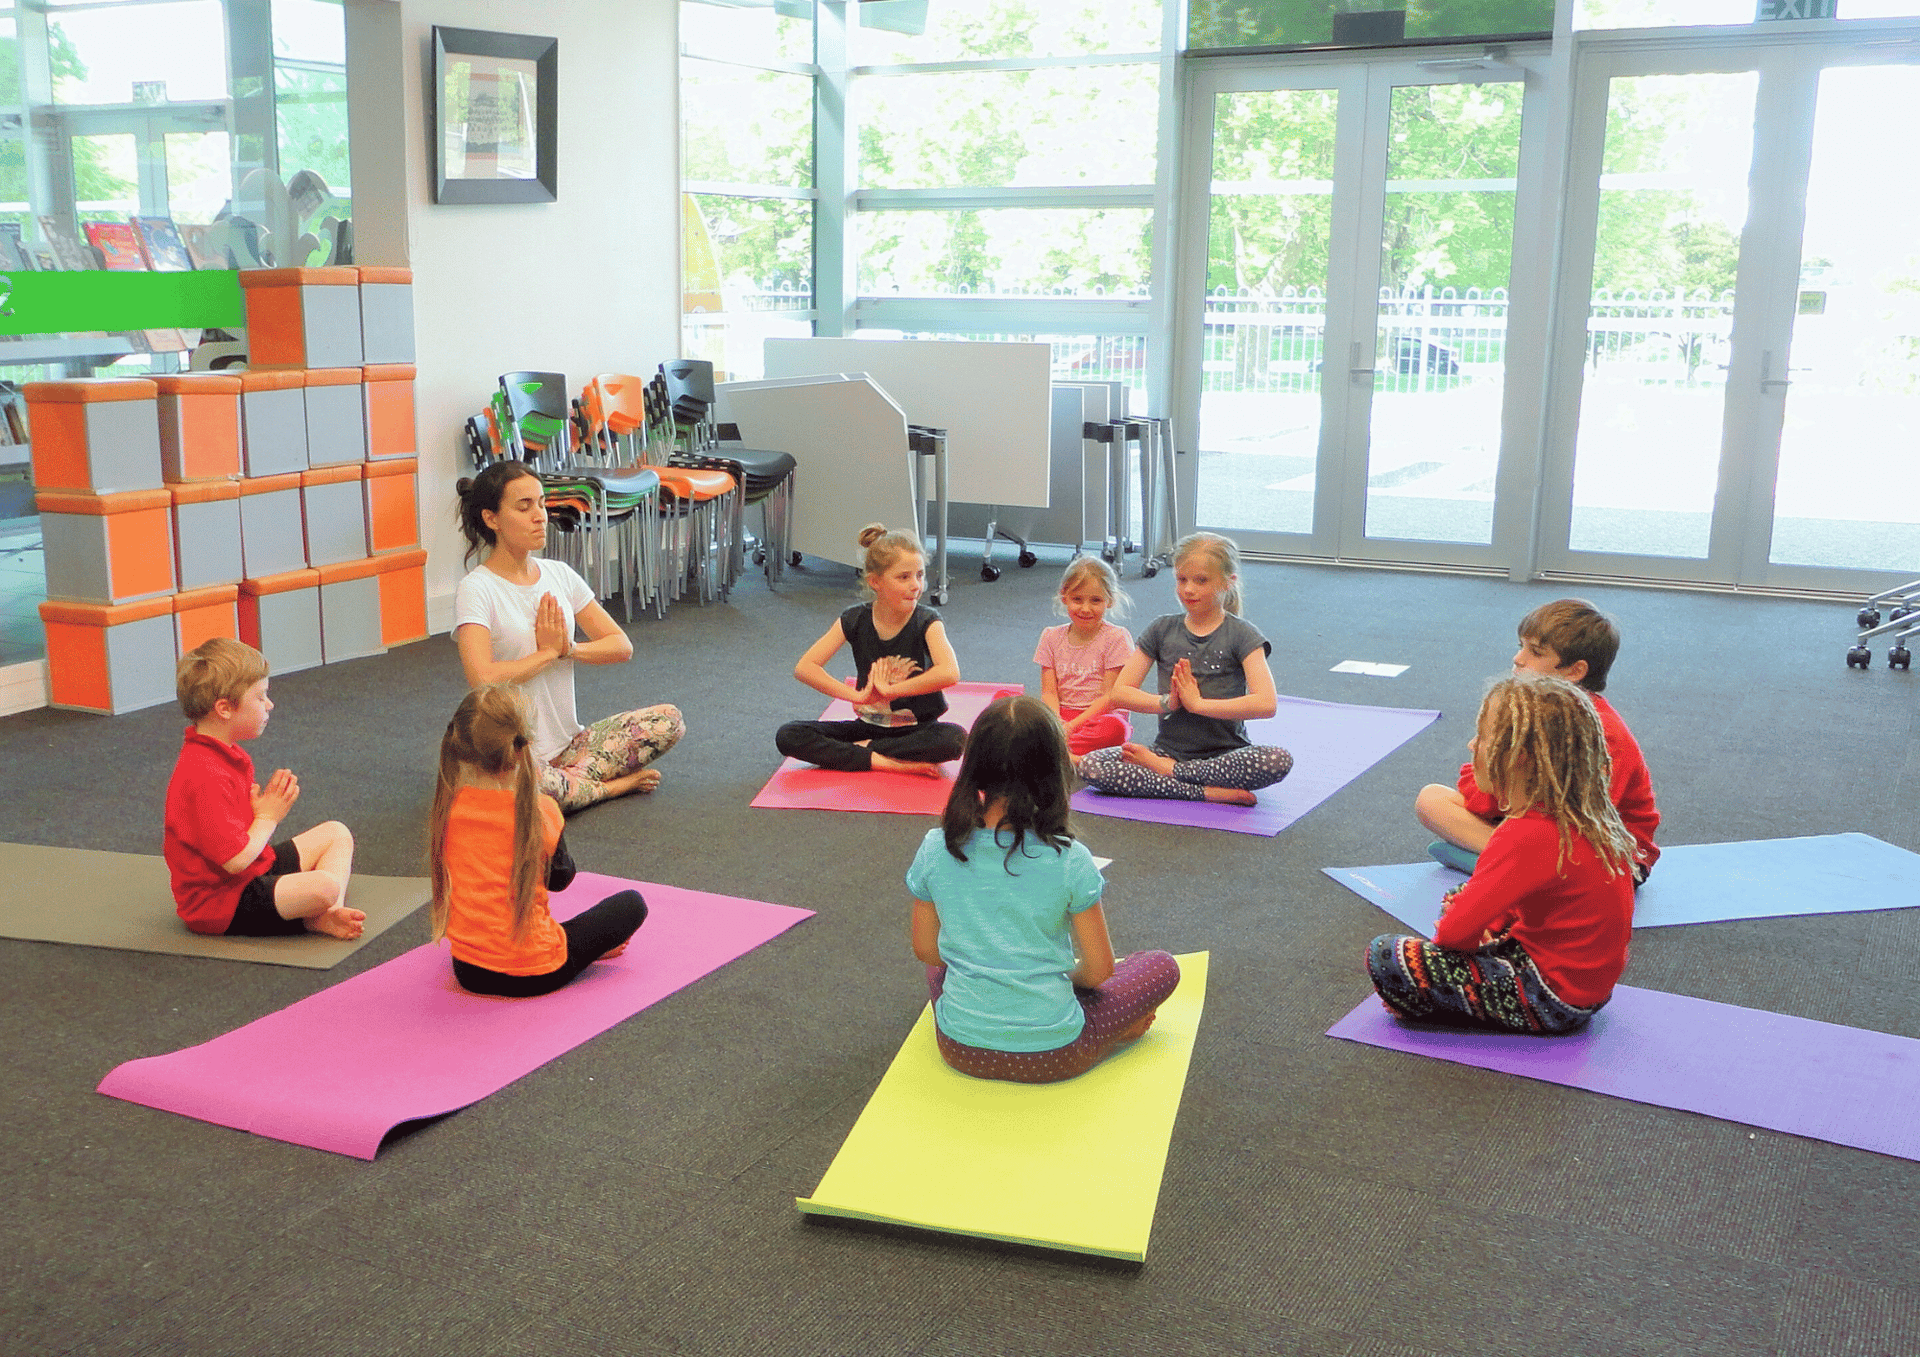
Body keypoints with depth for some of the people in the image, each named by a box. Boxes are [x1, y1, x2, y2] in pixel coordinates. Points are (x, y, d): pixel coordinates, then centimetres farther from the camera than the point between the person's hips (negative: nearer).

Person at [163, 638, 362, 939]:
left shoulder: (229, 755, 8)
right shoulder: (205, 778, -27)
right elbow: (236, 860, -28)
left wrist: (269, 805, -5)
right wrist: (269, 817, -11)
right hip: (221, 903, -12)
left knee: (336, 834, 14)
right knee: (324, 886, -33)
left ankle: (330, 913, -8)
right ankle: (315, 919, 0)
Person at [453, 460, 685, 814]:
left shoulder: (560, 575, 7)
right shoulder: (477, 590, -12)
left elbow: (622, 646, 7)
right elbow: (482, 680, -27)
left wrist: (568, 648, -13)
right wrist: (548, 652, -13)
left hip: (569, 742, 6)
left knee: (668, 721, -9)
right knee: (535, 786, -40)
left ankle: (571, 779, -8)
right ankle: (615, 784, -8)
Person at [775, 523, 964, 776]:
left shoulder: (927, 622, -13)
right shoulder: (855, 620, -5)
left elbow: (949, 673, -32)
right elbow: (804, 668, -12)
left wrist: (888, 689, -27)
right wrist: (856, 695, -23)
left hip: (917, 730, -3)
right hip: (868, 725, 3)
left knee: (955, 738, -37)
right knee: (788, 736, -16)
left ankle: (864, 748, -19)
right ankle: (879, 761, -24)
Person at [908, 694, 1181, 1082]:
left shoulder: (936, 850, -10)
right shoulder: (1069, 860, -17)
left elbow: (925, 948, 4)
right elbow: (1099, 970, -7)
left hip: (960, 1049, 2)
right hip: (1051, 1057, -2)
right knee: (1162, 966, 17)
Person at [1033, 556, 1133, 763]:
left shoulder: (1115, 638, -2)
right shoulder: (1052, 637, 10)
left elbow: (1109, 697, -8)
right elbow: (1049, 693, 3)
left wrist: (1072, 726, -19)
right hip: (1059, 717, 4)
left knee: (1115, 727, -40)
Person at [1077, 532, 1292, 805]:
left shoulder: (1241, 635, -3)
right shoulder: (1162, 630, 7)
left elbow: (1265, 703, -18)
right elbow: (1119, 693, 2)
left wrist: (1197, 703, -17)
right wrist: (1167, 702, -15)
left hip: (1225, 753, -2)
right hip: (1169, 748, 2)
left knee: (1279, 760, -34)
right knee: (1091, 765, -23)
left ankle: (1167, 770, -17)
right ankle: (1207, 792, -22)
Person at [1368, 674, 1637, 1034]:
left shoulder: (1526, 836, -27)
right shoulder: (1589, 817, 2)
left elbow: (1456, 931, -24)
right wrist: (1489, 927, 9)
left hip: (1553, 1000, -10)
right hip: (1592, 986, 10)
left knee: (1385, 957, -15)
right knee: (1454, 900, 26)